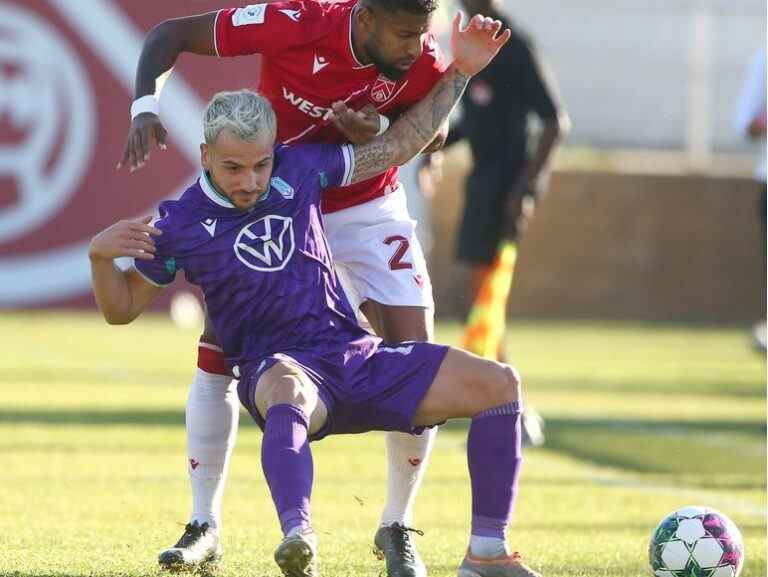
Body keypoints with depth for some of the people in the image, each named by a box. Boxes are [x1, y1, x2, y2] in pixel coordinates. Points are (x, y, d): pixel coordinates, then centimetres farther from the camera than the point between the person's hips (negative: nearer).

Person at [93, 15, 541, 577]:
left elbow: (399, 145, 17)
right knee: (289, 398, -45)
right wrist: (100, 255, -12)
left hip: (356, 355, 5)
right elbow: (122, 309, 9)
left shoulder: (299, 168, 7)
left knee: (499, 383, -11)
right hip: (278, 367, -5)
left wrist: (461, 72, 12)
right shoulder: (180, 225, -1)